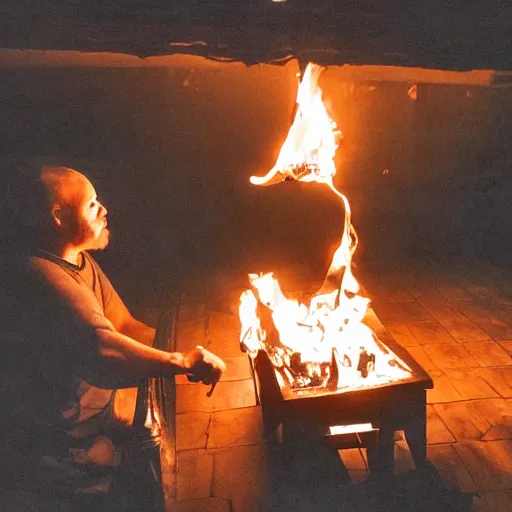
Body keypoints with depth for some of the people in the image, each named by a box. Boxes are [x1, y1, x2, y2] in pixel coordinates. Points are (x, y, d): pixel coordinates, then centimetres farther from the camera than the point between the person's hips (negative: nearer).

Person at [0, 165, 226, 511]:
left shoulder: (83, 263, 5)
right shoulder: (43, 278, -29)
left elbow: (122, 325, 5)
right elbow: (103, 350, -42)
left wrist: (184, 355, -7)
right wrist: (182, 362, -33)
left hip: (97, 420, 8)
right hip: (58, 452, -8)